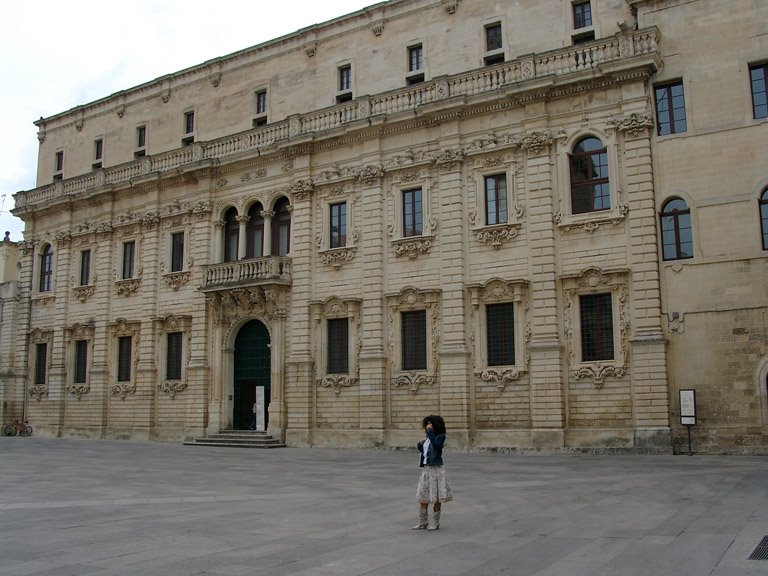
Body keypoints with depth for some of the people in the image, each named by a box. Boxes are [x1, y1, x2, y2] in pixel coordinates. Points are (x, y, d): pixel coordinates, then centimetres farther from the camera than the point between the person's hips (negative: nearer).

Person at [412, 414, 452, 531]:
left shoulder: (440, 437, -8)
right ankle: (423, 522, 18)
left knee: (436, 498, 1)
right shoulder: (427, 438, 12)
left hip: (435, 469, -7)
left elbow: (436, 445, -29)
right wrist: (420, 446, 1)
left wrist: (430, 432, -24)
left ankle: (435, 522, 13)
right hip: (425, 469, 7)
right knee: (422, 497, 9)